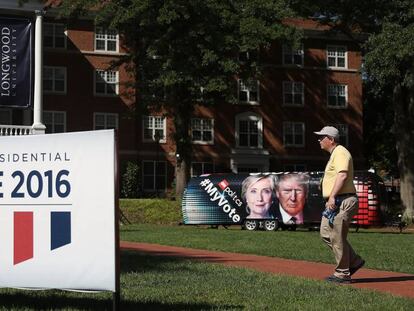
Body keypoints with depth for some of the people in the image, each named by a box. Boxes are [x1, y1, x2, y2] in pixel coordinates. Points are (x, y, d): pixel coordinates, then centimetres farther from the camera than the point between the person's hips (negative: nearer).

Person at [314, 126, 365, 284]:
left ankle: (343, 273, 1)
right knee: (325, 233, 11)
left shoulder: (340, 152, -11)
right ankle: (354, 261, 17)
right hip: (334, 203, 11)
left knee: (337, 236, -7)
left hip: (343, 201, -11)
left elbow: (342, 175, -24)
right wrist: (329, 199, 23)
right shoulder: (334, 154, 22)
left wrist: (332, 197, -28)